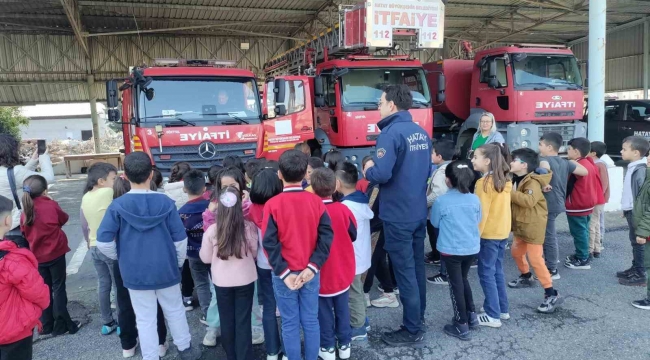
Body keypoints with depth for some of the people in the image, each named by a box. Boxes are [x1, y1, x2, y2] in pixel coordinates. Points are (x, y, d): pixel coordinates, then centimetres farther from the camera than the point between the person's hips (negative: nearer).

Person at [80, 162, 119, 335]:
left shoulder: (86, 197, 4)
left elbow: (84, 225, 12)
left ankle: (107, 323, 26)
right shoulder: (108, 193, -21)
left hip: (95, 247, 7)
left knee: (103, 285, 16)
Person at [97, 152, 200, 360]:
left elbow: (103, 242, -11)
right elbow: (180, 240, -7)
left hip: (135, 273, -1)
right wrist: (178, 263, 10)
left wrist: (120, 258, 8)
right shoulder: (166, 203, -11)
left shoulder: (117, 206, -12)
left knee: (145, 319, 12)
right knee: (175, 311, 20)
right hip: (166, 270, 1)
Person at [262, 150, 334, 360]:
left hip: (284, 274, -2)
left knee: (290, 324, 11)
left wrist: (283, 273, -10)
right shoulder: (316, 202, -5)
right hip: (310, 273, 2)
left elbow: (270, 243, -14)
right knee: (311, 321, 15)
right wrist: (312, 267, -9)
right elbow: (326, 236, -8)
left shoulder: (273, 205, -12)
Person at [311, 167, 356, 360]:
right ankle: (344, 344, 30)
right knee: (342, 309, 18)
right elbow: (354, 236, 2)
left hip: (321, 273, -2)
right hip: (342, 271, 2)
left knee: (324, 312, 13)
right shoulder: (343, 210, -13)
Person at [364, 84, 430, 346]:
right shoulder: (421, 133, 10)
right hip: (419, 211, 9)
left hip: (398, 215, -8)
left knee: (404, 272, 1)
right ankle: (419, 319, 31)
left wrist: (368, 171, -6)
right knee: (417, 268, 17)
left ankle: (412, 331, 12)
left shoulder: (391, 133, -17)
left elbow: (382, 174, -26)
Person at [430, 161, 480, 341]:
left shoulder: (441, 201, -15)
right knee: (463, 279, 23)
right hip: (472, 247, 4)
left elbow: (434, 223, -1)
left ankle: (462, 326, 13)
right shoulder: (475, 199, -2)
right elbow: (478, 220, 12)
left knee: (456, 284, 6)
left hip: (451, 249, -4)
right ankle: (471, 315, 29)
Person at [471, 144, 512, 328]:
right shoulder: (504, 180, 8)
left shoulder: (484, 182, -18)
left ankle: (493, 315, 4)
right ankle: (502, 309, 27)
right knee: (497, 271, 18)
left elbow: (482, 212, -19)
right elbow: (500, 207, 13)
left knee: (486, 273, 0)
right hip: (503, 231, 9)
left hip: (489, 233, -9)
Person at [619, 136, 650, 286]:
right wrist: (627, 210, 21)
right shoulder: (633, 167, 8)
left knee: (638, 243, 0)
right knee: (635, 242, 18)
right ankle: (635, 269, 30)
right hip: (631, 211, 9)